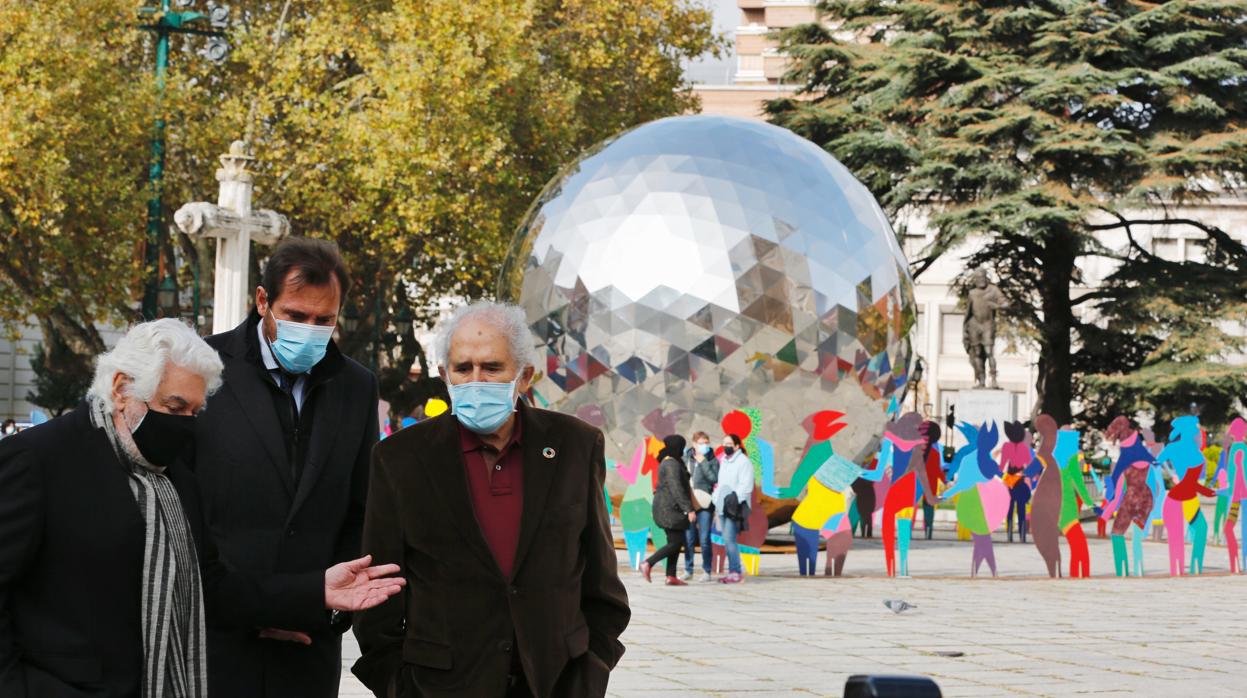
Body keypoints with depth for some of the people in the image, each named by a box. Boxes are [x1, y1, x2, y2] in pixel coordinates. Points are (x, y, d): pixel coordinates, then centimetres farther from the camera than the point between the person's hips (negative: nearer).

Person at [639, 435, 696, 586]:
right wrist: (689, 510, -24)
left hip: (665, 508, 10)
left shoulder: (667, 462, 16)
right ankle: (648, 563, -12)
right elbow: (677, 490, -23)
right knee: (676, 542, -8)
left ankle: (671, 576, 5)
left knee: (675, 542, 9)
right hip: (670, 509, -10)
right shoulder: (672, 465, -16)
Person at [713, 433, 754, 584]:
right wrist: (716, 497, 13)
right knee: (727, 540, 7)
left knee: (729, 539, -15)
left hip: (734, 508, -9)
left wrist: (734, 498, -21)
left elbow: (746, 486, -14)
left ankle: (736, 573, -13)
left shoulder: (743, 462, -7)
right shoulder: (724, 462, 20)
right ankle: (732, 571, 10)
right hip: (722, 506, 9)